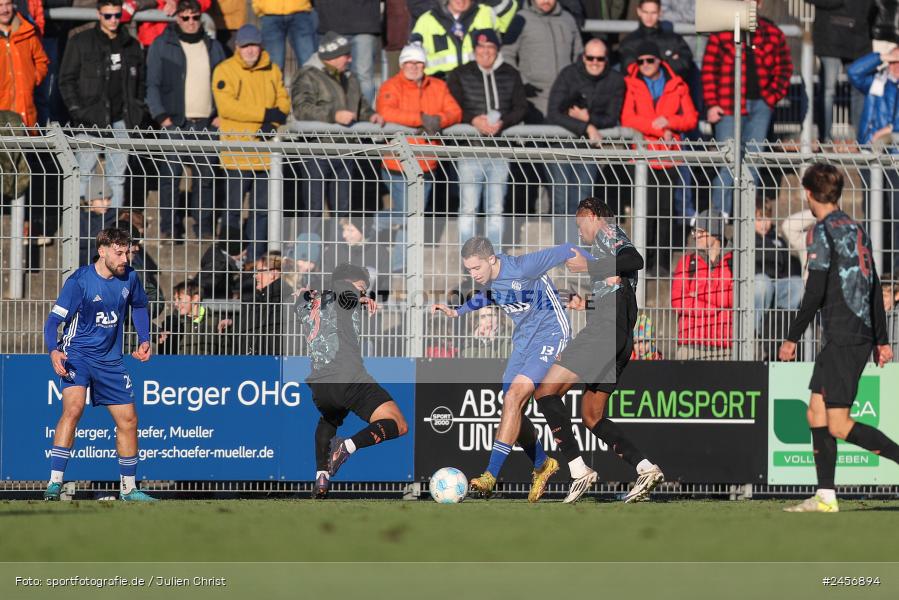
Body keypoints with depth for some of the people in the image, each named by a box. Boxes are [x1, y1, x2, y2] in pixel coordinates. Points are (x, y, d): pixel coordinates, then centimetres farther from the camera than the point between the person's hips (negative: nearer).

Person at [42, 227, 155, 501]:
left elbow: (139, 306, 22)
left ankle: (128, 488, 24)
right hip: (77, 355, -6)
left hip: (110, 360, 6)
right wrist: (54, 350, -37)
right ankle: (55, 483, -29)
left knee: (128, 420, 7)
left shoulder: (129, 278, -1)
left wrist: (144, 339, 9)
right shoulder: (79, 281, -17)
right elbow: (54, 319, -19)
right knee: (73, 408, -28)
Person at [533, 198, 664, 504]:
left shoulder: (605, 230, 1)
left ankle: (578, 470, -19)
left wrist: (589, 266, -15)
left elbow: (635, 260, -20)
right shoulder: (612, 239, 28)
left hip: (606, 329, -10)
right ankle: (646, 469, -2)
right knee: (591, 417, 12)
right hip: (622, 340, 10)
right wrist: (587, 304, 40)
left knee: (546, 392, -11)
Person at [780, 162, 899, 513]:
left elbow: (815, 293, -15)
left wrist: (792, 338, -8)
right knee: (816, 413, 11)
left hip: (843, 338, -9)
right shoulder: (856, 230, 16)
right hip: (861, 336, 9)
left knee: (839, 425, -11)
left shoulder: (824, 231, -9)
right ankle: (825, 497, 10)